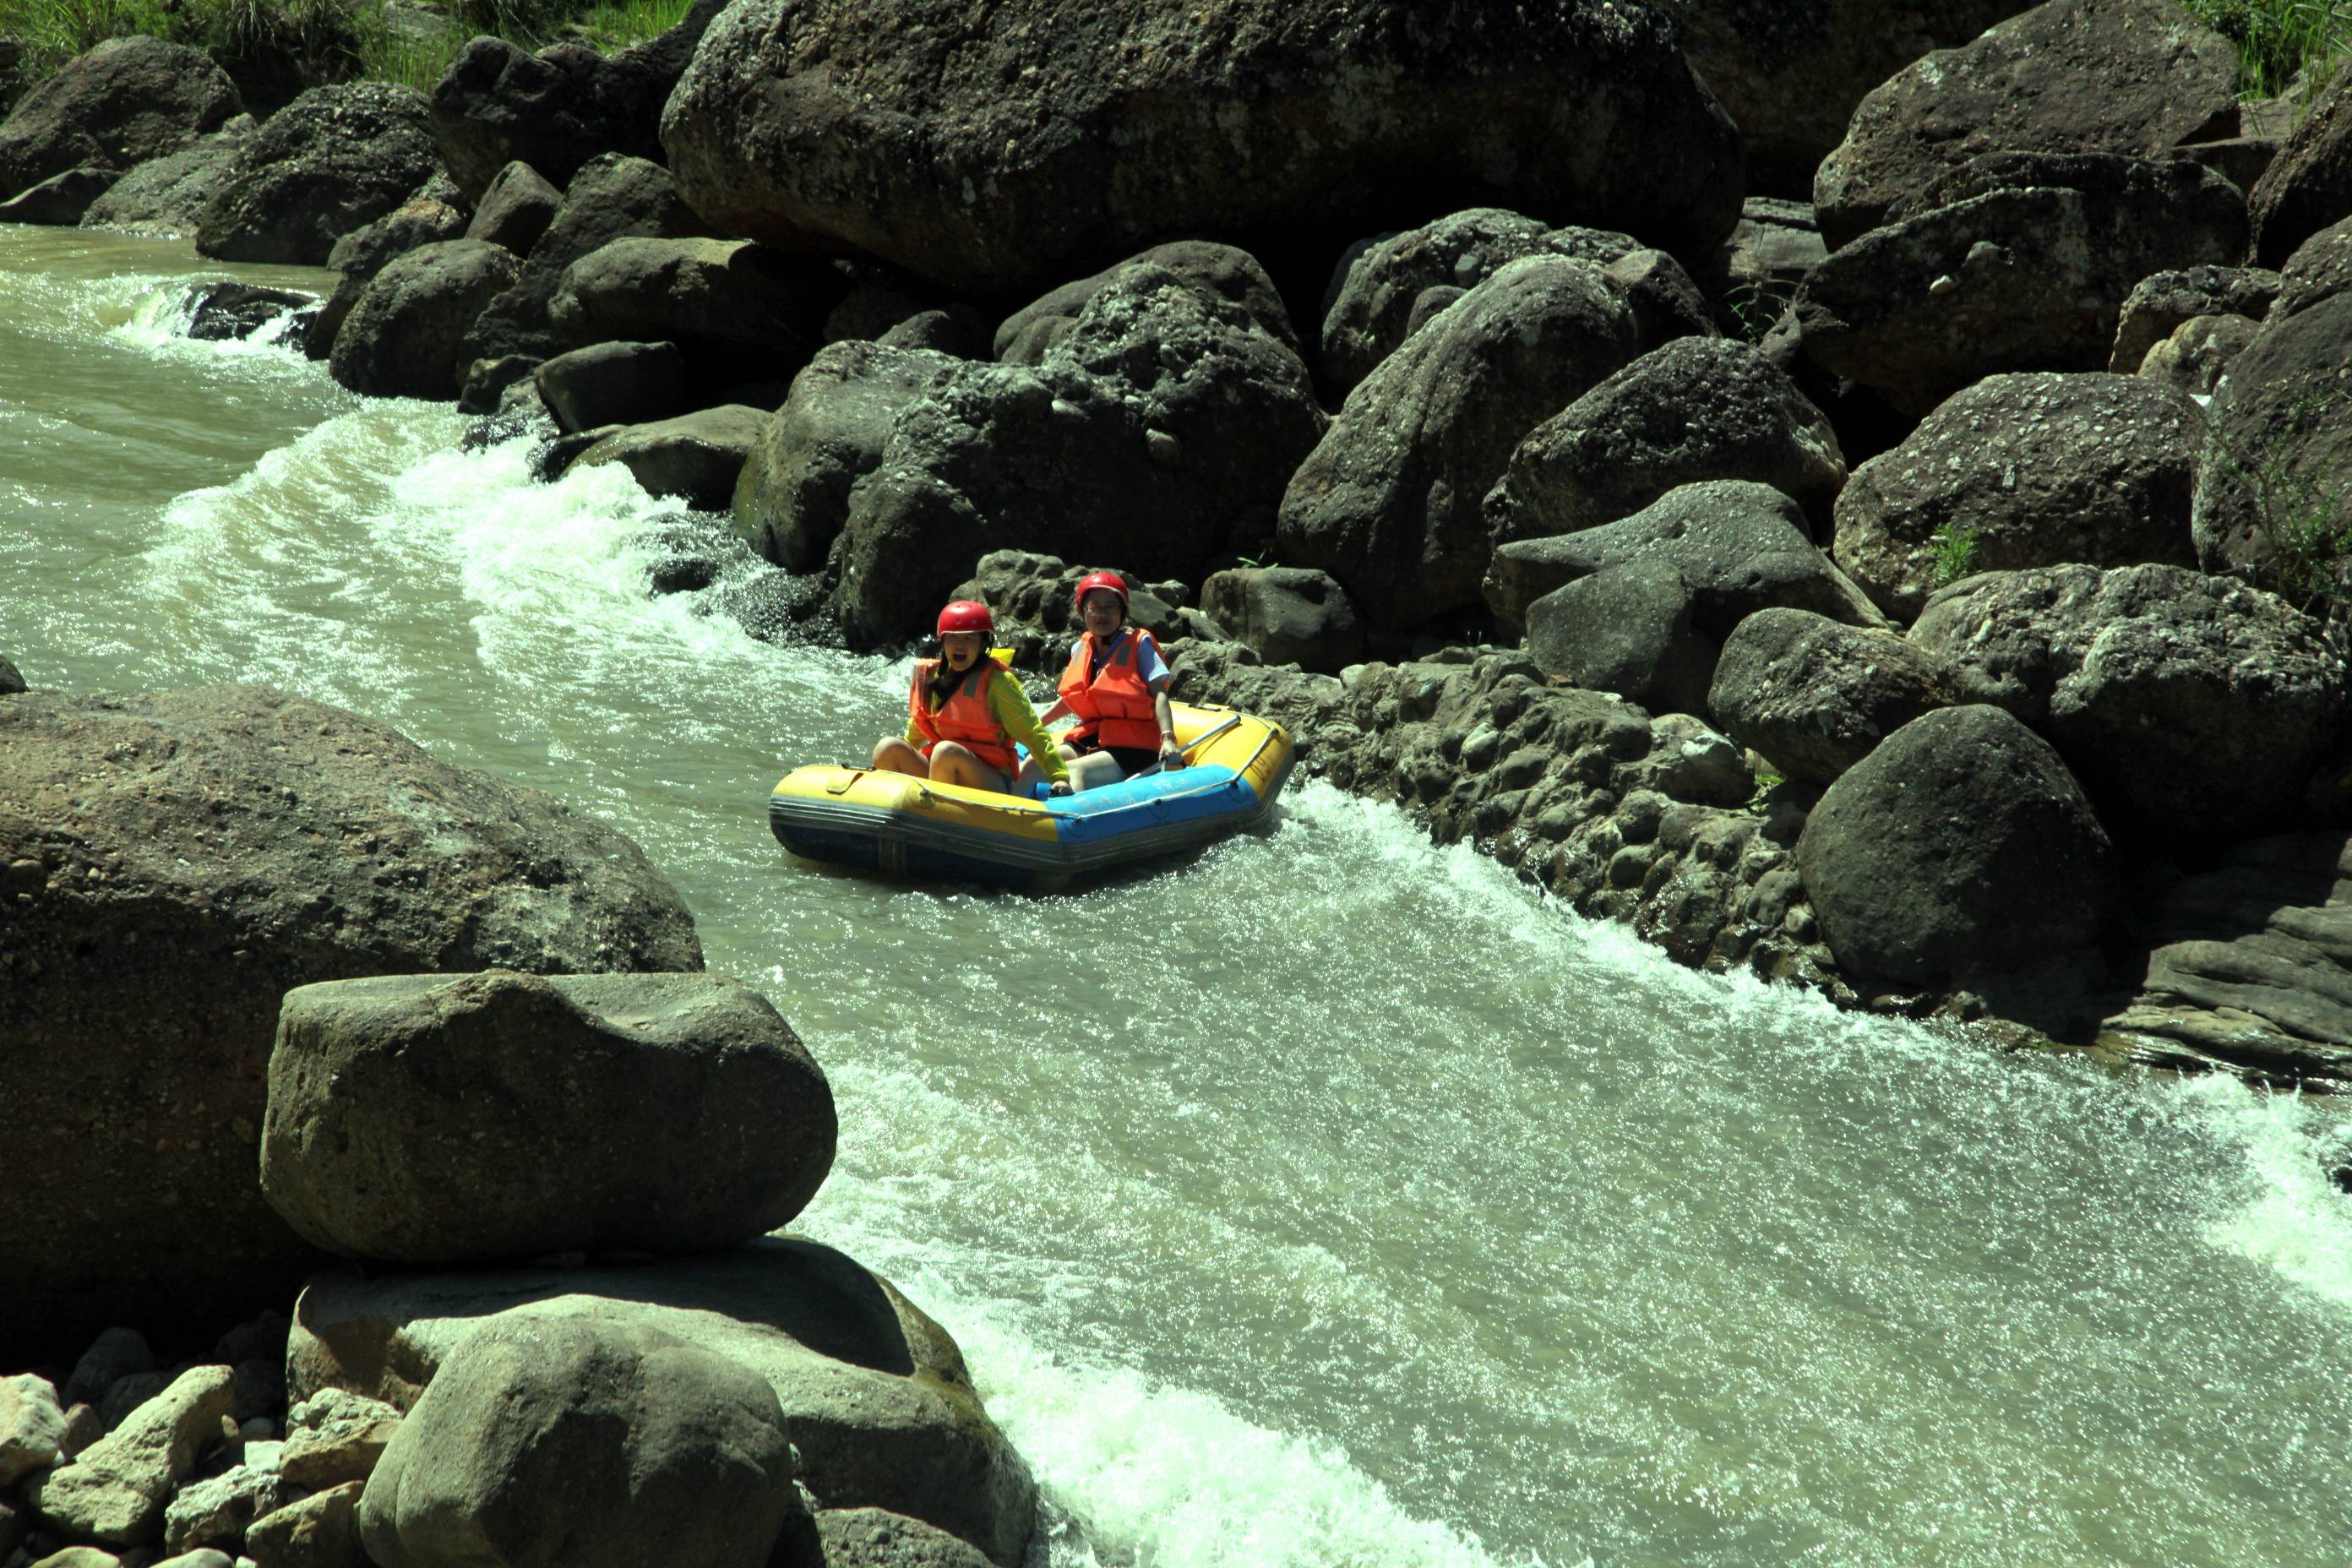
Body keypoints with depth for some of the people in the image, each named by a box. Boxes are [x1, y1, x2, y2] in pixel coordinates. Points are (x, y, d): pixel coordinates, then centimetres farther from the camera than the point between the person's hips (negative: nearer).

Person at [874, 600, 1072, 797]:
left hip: (992, 784, -5)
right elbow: (915, 734, 25)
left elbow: (1033, 733, -10)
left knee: (947, 751, -34)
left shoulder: (996, 681, -7)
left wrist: (1059, 777, -19)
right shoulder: (929, 676, 9)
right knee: (888, 747, -17)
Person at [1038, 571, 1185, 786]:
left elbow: (1159, 694, -13)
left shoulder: (1139, 644, -3)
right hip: (1088, 741, 6)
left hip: (1132, 747, -6)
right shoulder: (1079, 649, 12)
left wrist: (1168, 739, -27)